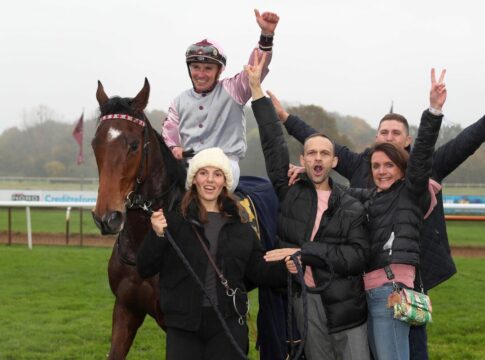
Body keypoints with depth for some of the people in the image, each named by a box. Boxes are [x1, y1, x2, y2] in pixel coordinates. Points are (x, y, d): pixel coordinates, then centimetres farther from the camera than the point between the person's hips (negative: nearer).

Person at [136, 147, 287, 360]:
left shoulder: (239, 225, 9)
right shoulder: (173, 218, -2)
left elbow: (258, 270, 13)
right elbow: (145, 269, -5)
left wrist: (286, 268, -6)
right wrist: (156, 236, -22)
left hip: (228, 322, 2)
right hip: (183, 322, -2)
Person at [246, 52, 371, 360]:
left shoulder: (352, 208, 5)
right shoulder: (290, 193, 8)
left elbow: (358, 256, -8)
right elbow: (274, 145, 2)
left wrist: (305, 251, -15)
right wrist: (257, 88, -1)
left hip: (345, 303, -1)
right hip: (303, 301, 1)